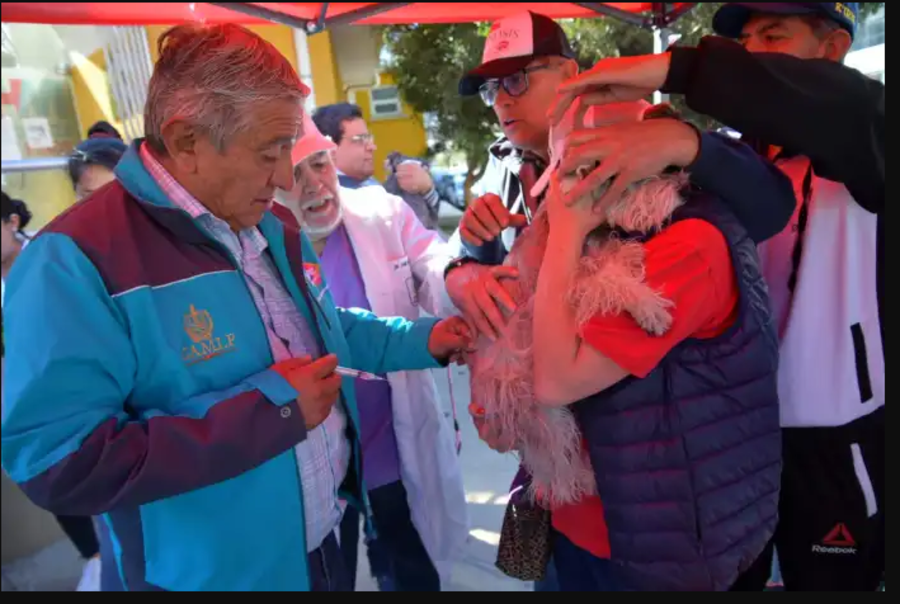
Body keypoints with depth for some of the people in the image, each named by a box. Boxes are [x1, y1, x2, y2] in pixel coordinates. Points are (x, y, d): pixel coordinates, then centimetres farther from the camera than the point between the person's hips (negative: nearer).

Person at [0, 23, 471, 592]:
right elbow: (56, 464, -28)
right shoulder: (75, 260, -23)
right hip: (215, 573, -7)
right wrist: (269, 408, -28)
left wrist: (423, 339, 1)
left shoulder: (273, 230, 3)